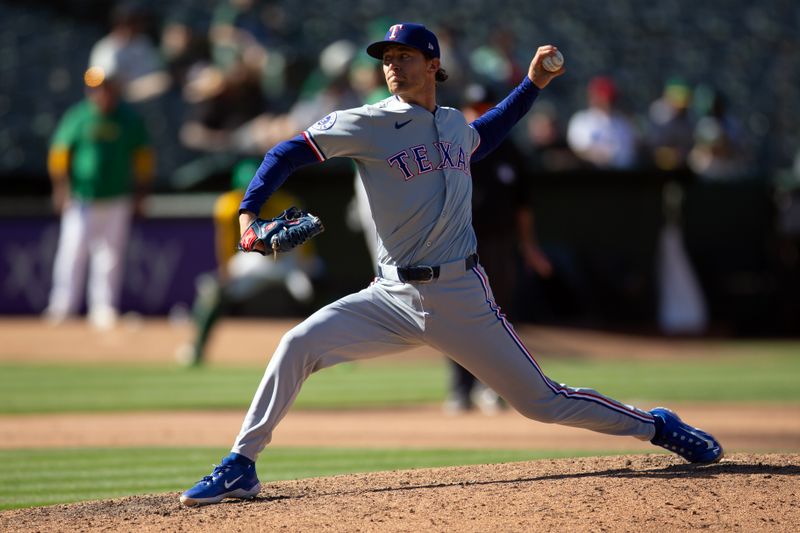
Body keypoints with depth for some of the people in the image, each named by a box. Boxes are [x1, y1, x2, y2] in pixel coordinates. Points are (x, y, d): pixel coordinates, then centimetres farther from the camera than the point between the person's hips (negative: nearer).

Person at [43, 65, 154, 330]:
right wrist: (61, 190, -2)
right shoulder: (77, 117, -2)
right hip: (81, 200, -1)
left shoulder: (130, 119, 2)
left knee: (110, 257, 1)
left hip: (117, 201, 1)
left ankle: (103, 309, 7)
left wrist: (139, 195, 5)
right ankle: (63, 305, 2)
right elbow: (59, 153, 4)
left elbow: (144, 158, 8)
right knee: (72, 251, -6)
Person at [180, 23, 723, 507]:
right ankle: (240, 467, -9)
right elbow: (289, 153, -3)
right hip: (394, 296, -1)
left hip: (462, 298, 1)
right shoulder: (368, 124, -4)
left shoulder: (456, 123, 9)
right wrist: (249, 213, -17)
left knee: (541, 400, 2)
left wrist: (532, 85, 29)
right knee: (299, 345, -20)